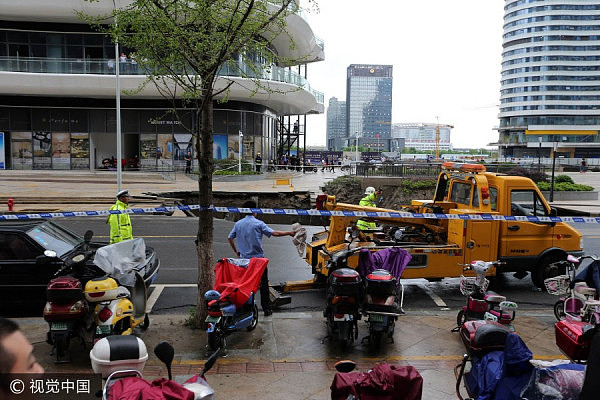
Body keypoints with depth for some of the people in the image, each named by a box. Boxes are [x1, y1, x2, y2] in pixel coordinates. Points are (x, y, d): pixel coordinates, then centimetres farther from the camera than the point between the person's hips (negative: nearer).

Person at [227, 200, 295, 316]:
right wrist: (289, 233, -3)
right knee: (263, 284, 4)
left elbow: (230, 238, 11)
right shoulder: (258, 223, -8)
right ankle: (266, 309, 6)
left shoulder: (238, 224, 5)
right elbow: (274, 233, -12)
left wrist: (236, 251, 22)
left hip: (244, 259, 4)